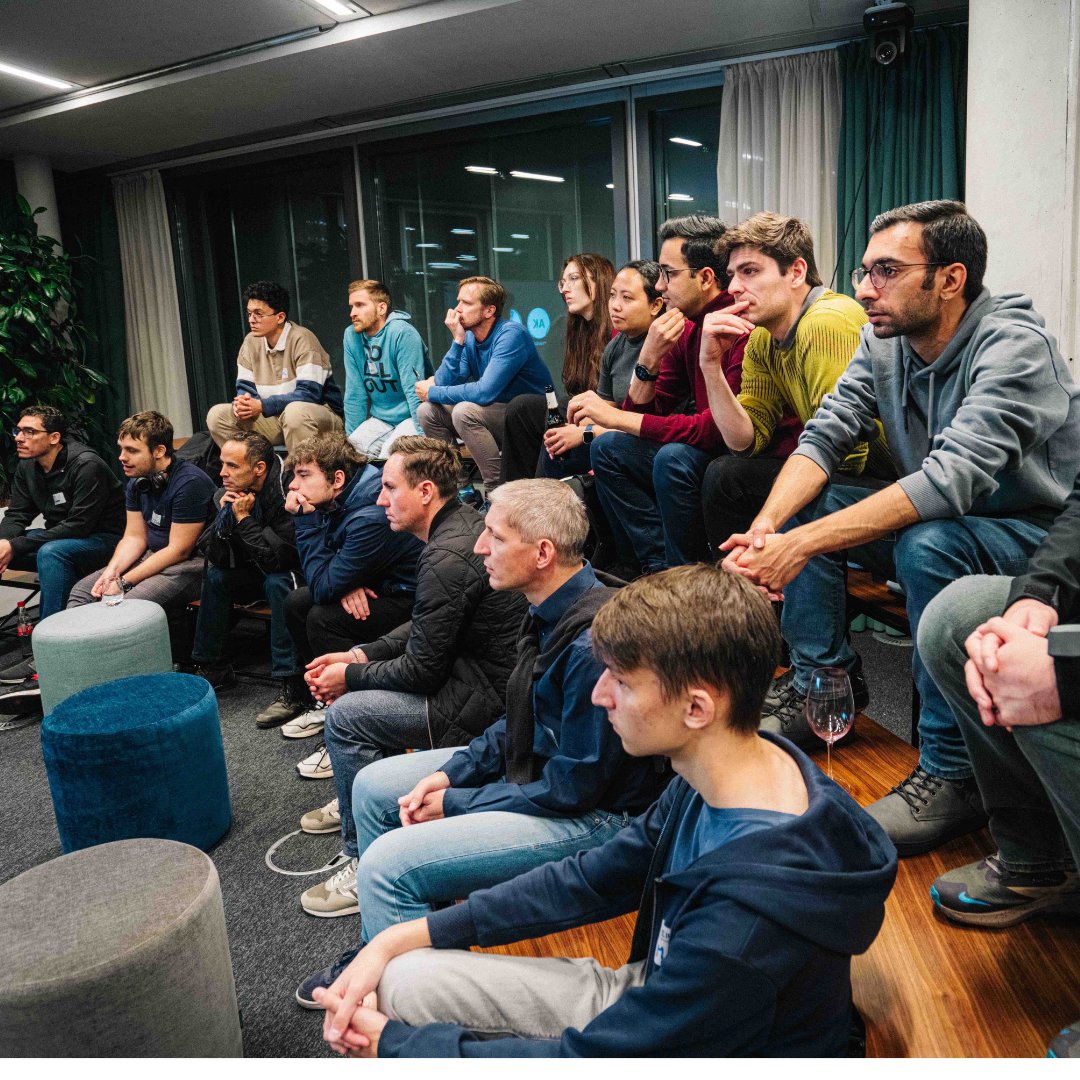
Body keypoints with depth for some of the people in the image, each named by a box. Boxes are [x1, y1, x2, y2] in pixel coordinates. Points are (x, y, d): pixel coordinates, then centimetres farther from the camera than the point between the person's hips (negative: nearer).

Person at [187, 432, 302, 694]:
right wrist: (225, 514, -20)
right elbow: (215, 556, -6)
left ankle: (291, 679, -29)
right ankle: (213, 667, 1)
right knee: (215, 576, -12)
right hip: (256, 574, 7)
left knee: (277, 582, -35)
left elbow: (278, 559, -30)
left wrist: (244, 517, -25)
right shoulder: (228, 494, -6)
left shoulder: (287, 495, -28)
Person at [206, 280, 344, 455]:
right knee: (217, 415, -6)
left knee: (294, 411, -40)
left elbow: (309, 393, -25)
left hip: (320, 413, -6)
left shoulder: (302, 340, -17)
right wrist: (241, 403, -19)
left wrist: (262, 405, -29)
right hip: (275, 417, 7)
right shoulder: (251, 342, 4)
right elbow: (245, 388, 7)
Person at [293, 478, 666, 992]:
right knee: (373, 787, 13)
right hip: (531, 767, 10)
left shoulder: (594, 643, -30)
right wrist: (450, 773, -1)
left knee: (389, 864, -19)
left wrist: (455, 804, -13)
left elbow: (574, 787, -24)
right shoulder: (550, 612, 0)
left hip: (589, 814, -10)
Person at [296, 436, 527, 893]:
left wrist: (350, 677, -4)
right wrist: (361, 655, 7)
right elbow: (426, 627, 15)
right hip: (485, 672, 10)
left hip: (483, 699, -10)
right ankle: (355, 799, 38)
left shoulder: (446, 559, -25)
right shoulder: (463, 522, 7)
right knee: (360, 685, 20)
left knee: (344, 717, -8)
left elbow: (421, 670, -19)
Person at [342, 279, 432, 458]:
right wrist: (351, 437, 6)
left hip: (411, 417, -5)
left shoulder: (402, 333, -15)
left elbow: (414, 391, -20)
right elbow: (355, 395, 7)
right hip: (380, 419, 6)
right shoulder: (351, 335, 3)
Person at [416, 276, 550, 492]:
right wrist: (458, 341, -15)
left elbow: (485, 392, -28)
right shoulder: (468, 336, 3)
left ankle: (498, 488, -19)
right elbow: (443, 383, -5)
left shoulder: (510, 334, -20)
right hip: (497, 413, 8)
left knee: (465, 411, -30)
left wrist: (433, 393, -16)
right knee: (427, 411, -1)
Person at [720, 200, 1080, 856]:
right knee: (803, 504, -6)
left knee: (928, 546, -36)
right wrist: (764, 528, -27)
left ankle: (954, 776, -21)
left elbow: (951, 477, -36)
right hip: (936, 519, 7)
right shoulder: (884, 342, -2)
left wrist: (801, 544, -40)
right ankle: (820, 688, 3)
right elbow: (824, 436, -8)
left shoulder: (1015, 345, -24)